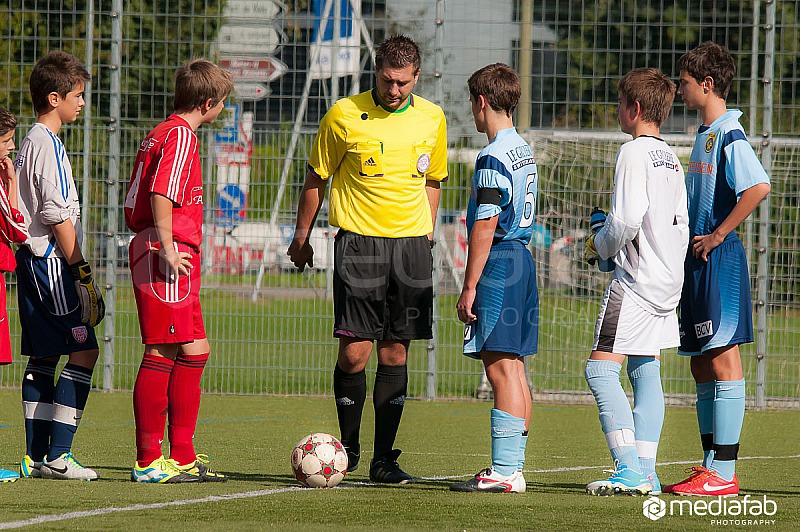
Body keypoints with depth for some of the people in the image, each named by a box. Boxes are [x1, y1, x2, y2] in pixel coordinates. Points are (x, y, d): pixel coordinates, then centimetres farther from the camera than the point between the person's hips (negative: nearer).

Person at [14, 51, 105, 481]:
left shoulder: (31, 143, 17)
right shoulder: (48, 144, -13)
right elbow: (57, 215, -18)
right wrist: (81, 271, -17)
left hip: (33, 262, 10)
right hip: (50, 261, -10)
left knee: (44, 355, 9)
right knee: (84, 349, -10)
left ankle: (36, 457, 7)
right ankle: (57, 455, -14)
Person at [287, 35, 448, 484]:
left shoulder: (431, 119, 6)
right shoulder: (344, 115, -5)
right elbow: (317, 177, 6)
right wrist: (302, 237, 9)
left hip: (411, 244, 3)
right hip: (359, 241, -3)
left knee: (396, 353, 2)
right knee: (354, 352, -8)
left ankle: (384, 459, 7)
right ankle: (348, 447, 11)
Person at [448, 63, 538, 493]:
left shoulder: (493, 158, -14)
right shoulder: (524, 152, 15)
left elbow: (485, 227, -18)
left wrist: (469, 287, -16)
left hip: (498, 265, -10)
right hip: (522, 260, 10)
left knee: (500, 367, -10)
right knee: (513, 368, 12)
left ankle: (504, 472, -12)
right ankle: (512, 466, 15)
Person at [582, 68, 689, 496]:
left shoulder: (633, 153, -12)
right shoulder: (671, 159, 14)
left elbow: (627, 219, -21)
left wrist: (599, 245, -4)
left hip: (634, 279, -9)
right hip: (667, 282, 9)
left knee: (601, 369, -9)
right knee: (646, 372, 11)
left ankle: (629, 470, -18)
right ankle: (645, 472, 7)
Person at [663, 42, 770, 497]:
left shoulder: (729, 135, -13)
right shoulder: (706, 135, 17)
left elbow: (758, 187, -27)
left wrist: (717, 235, -21)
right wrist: (690, 240, 17)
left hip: (720, 257, -10)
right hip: (699, 260, 10)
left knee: (723, 361, -9)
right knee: (703, 366, 11)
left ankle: (724, 474, -9)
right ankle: (711, 467, 15)